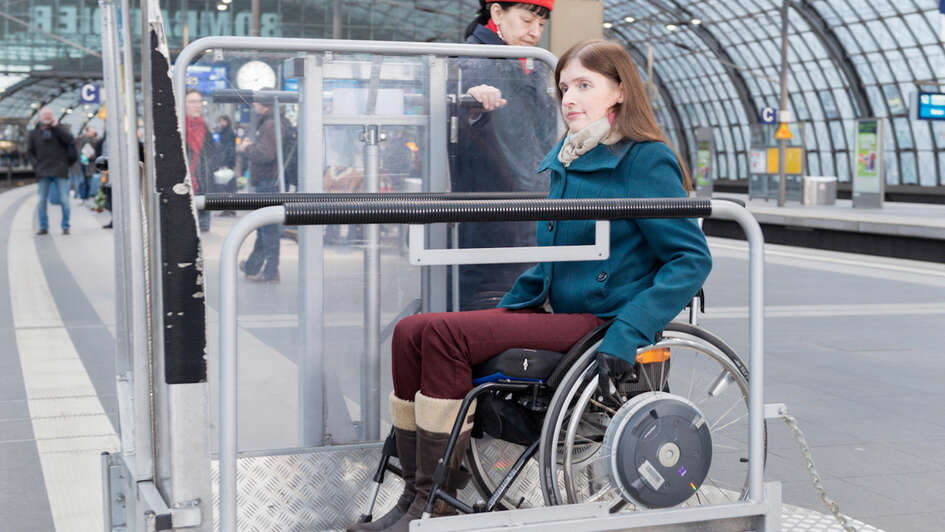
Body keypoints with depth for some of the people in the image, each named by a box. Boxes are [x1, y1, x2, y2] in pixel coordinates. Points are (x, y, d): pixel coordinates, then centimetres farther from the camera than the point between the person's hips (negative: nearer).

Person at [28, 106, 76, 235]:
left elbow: (70, 140, -12)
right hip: (43, 173, 2)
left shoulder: (59, 128, 6)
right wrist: (36, 164, 2)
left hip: (60, 171, -2)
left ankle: (65, 226, 3)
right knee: (42, 200, 2)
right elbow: (30, 151, 16)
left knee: (64, 200, -4)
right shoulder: (34, 133, 10)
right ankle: (43, 227, 9)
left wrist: (56, 126, -11)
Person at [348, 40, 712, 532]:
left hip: (601, 322, -8)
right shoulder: (560, 160, 16)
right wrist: (502, 312, 17)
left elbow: (692, 258, -14)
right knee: (410, 332, -10)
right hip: (549, 310, 8)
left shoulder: (645, 160, -9)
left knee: (443, 334, -23)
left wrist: (627, 334, -23)